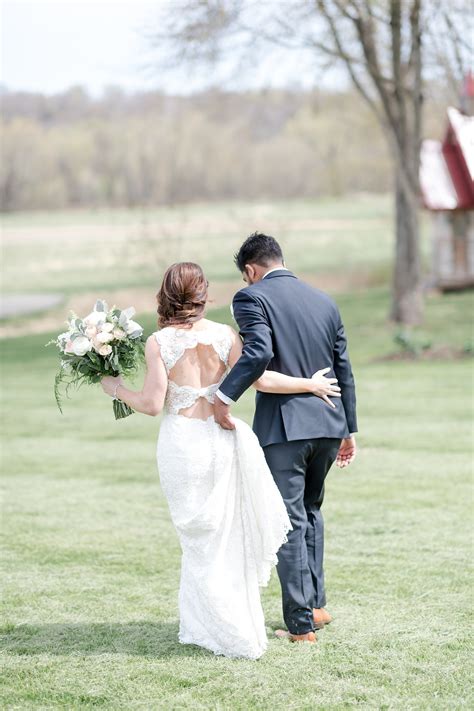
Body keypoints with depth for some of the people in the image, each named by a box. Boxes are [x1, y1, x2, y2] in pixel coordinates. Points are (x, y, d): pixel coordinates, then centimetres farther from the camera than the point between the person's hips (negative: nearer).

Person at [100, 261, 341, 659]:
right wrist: (311, 384, 5)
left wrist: (116, 389, 6)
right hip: (220, 439, 2)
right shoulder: (224, 335, -3)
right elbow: (259, 379, -6)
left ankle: (228, 634, 12)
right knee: (227, 535, 18)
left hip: (181, 443, -2)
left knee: (201, 540, 9)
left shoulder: (158, 343, -9)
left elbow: (153, 404, -11)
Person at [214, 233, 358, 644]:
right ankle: (316, 605, 24)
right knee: (311, 511, 22)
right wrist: (348, 429, 20)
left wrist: (224, 396, -20)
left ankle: (301, 624, 1)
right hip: (328, 424, 6)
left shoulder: (251, 298, -6)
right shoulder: (324, 301, 13)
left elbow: (259, 353, -23)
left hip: (284, 427, -6)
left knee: (290, 522, 0)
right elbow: (344, 369, 15)